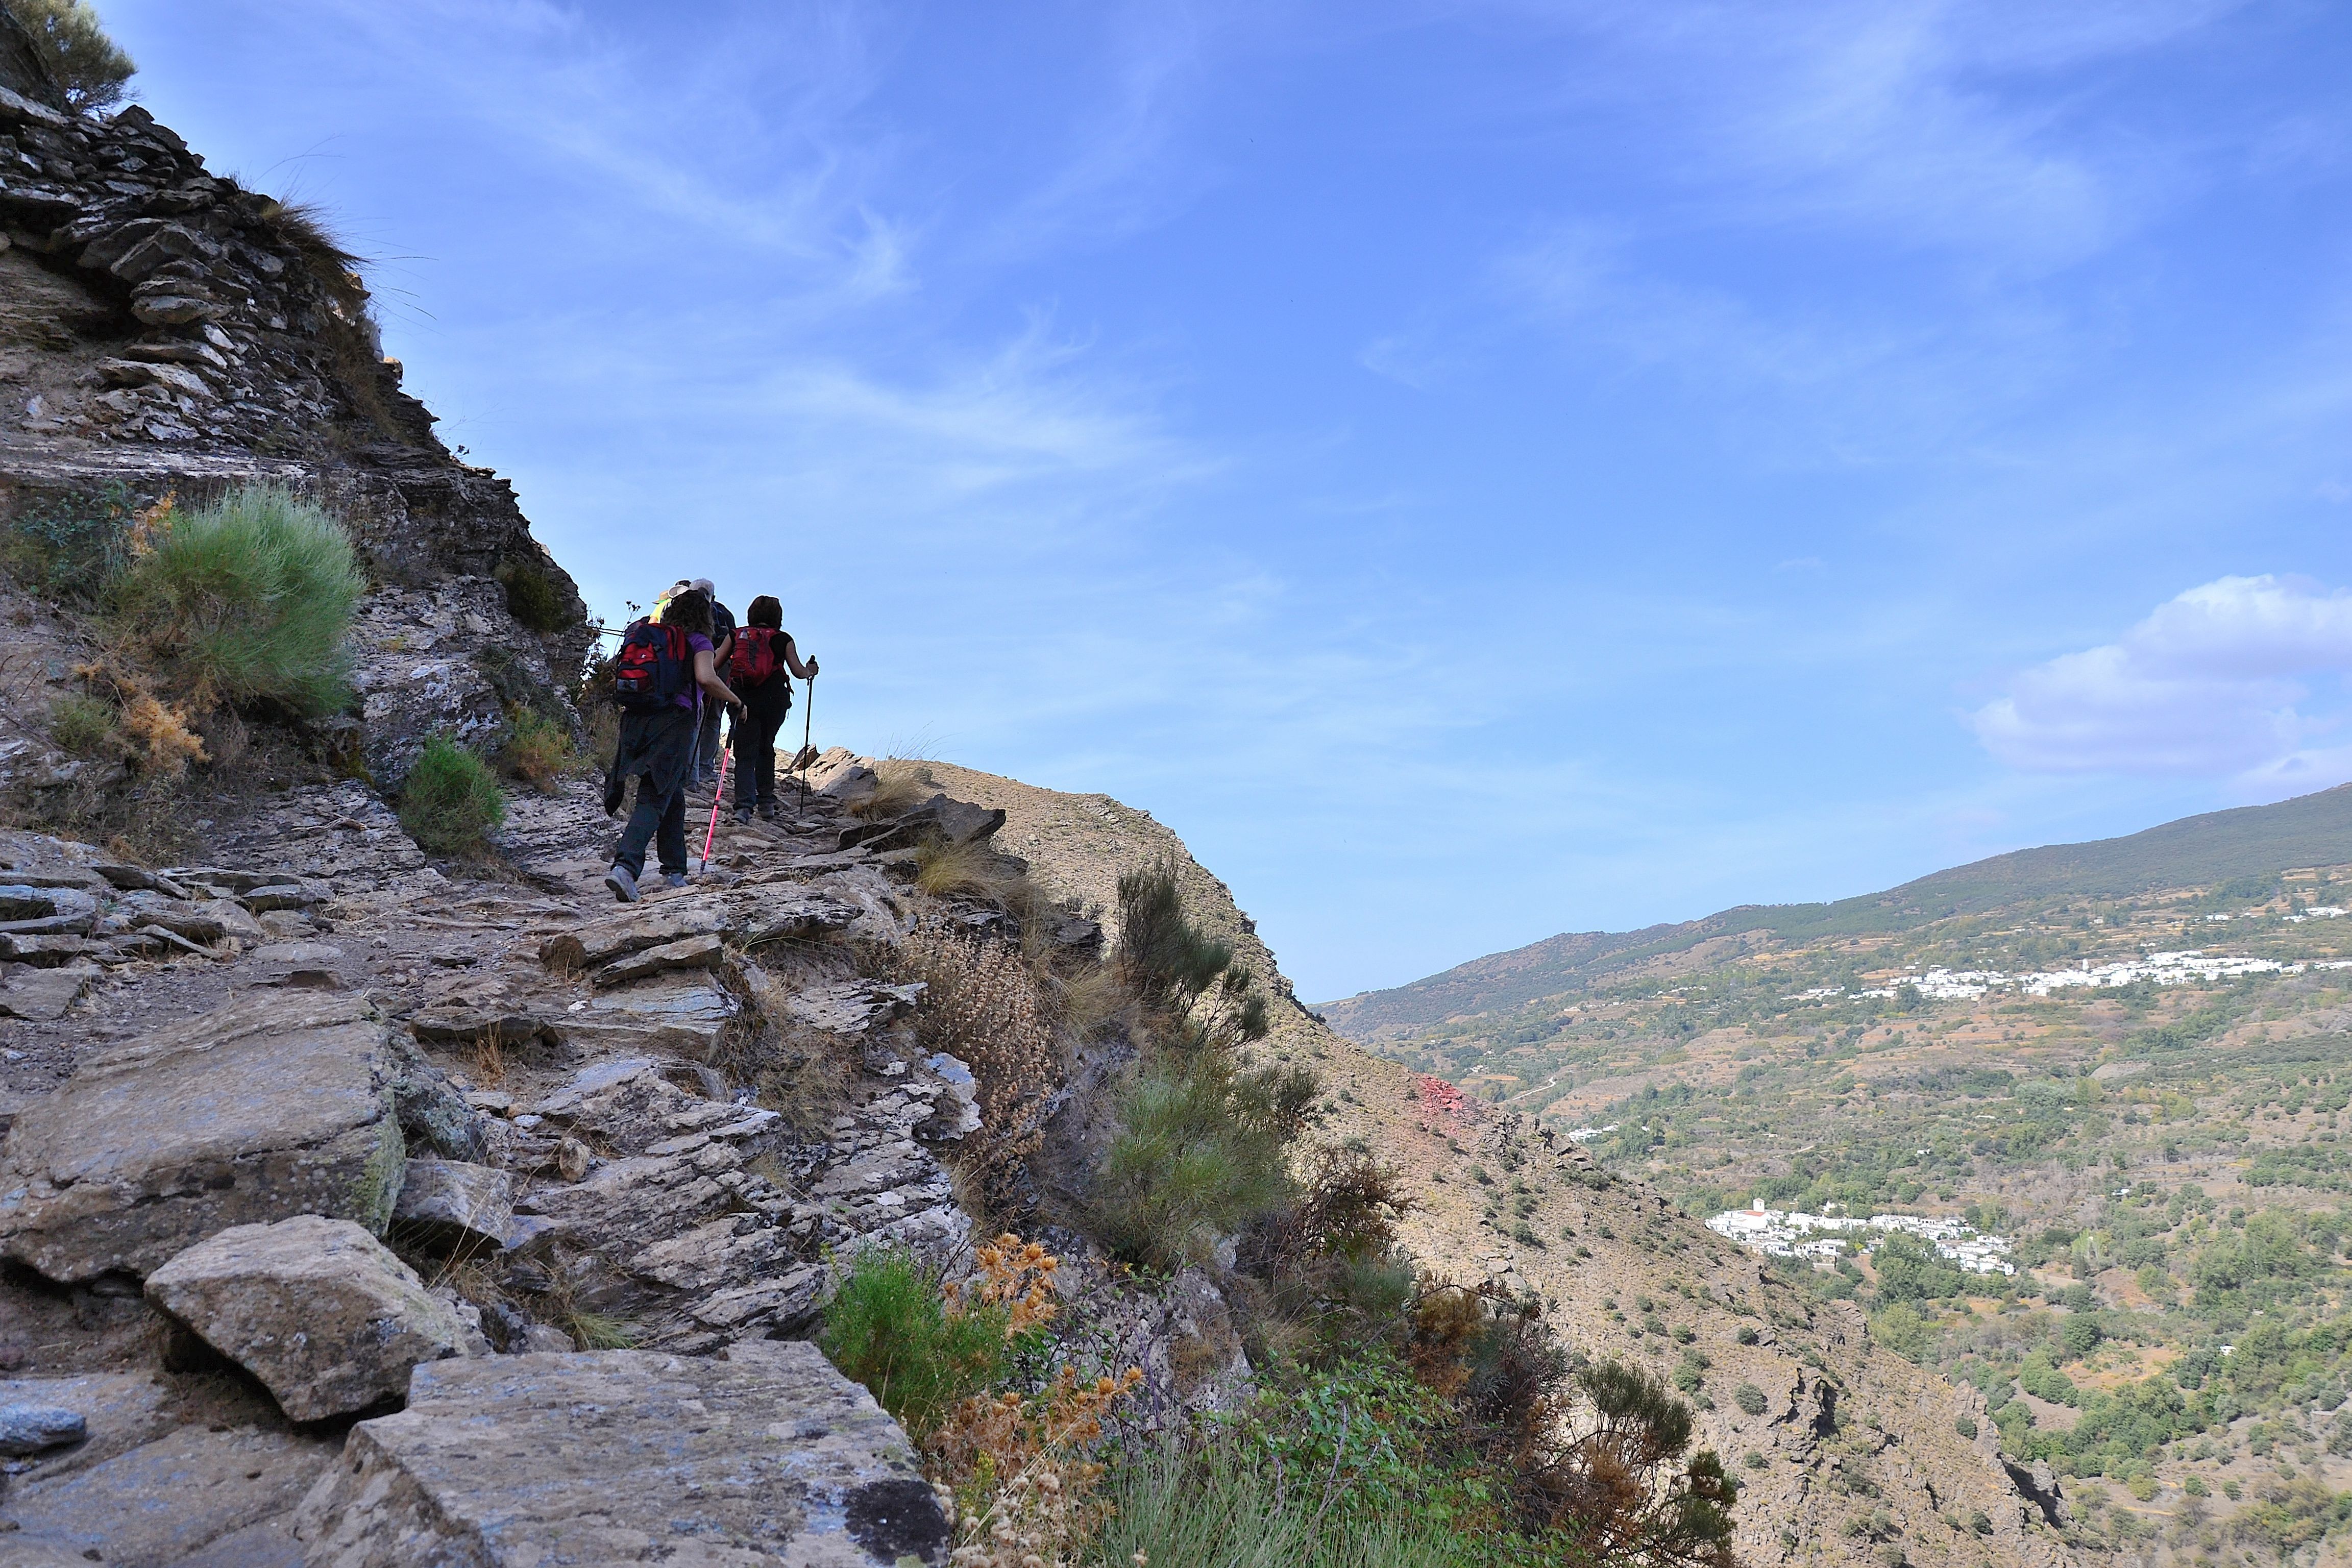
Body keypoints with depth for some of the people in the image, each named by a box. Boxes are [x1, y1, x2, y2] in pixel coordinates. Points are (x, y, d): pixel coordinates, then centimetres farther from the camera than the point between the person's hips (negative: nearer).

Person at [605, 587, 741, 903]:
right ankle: (625, 865, -28)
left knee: (672, 795, 19)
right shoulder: (698, 641, 1)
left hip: (639, 720, 6)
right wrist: (734, 700, -2)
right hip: (676, 721, -6)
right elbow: (705, 678, -15)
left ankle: (675, 870, 24)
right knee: (655, 798, -11)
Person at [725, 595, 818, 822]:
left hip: (743, 699, 0)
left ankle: (744, 805, -18)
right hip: (774, 700, 0)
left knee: (745, 753, -1)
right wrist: (811, 671, 27)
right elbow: (799, 672, 5)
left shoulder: (737, 636, 9)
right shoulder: (783, 639, 4)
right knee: (765, 748, 19)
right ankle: (766, 803, 20)